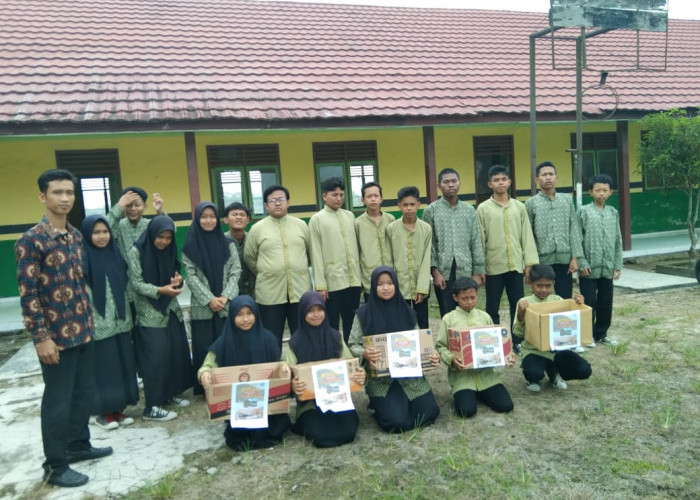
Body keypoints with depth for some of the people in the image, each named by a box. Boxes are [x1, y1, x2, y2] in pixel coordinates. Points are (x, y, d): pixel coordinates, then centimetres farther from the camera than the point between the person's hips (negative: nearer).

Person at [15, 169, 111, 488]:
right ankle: (55, 466, 20)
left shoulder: (76, 235, 8)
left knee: (85, 393, 17)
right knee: (58, 400, 5)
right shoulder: (31, 241, -14)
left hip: (83, 329, 7)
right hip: (57, 334, -7)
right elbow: (28, 294, -15)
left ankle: (79, 445, 36)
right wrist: (41, 338, -16)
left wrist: (89, 319, 15)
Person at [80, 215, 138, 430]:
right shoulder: (82, 258, -9)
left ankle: (118, 409, 21)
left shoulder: (115, 253, 8)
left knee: (121, 365, 10)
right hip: (97, 324, -5)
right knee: (102, 366, 2)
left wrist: (127, 318, 10)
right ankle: (103, 412, 16)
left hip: (119, 322, 6)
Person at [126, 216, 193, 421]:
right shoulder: (136, 252, -10)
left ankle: (171, 393, 24)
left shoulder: (169, 250, 6)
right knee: (157, 356, -8)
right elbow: (137, 283, -12)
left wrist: (178, 280, -11)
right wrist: (160, 291, -27)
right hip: (150, 313, -6)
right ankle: (152, 406, 1)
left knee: (176, 352, 7)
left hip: (171, 309, 6)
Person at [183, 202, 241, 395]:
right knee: (205, 348, 2)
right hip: (202, 307, -1)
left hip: (227, 305, 1)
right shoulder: (190, 245, 1)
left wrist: (225, 296, -11)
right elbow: (191, 276, -4)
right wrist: (209, 299, -12)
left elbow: (235, 270, 2)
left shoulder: (227, 243, 6)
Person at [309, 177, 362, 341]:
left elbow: (355, 246, 13)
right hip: (332, 282, -4)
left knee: (352, 323, 11)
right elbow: (316, 254, -5)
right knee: (332, 324, 4)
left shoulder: (350, 216, 12)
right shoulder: (317, 219, -1)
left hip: (353, 280, 4)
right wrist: (320, 284, -10)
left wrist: (360, 275, 8)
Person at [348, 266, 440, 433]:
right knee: (397, 421, -18)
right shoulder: (364, 314, -4)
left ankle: (402, 402, 21)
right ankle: (380, 405, 16)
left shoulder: (407, 312, 5)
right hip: (380, 378, -3)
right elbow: (353, 345, -2)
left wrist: (432, 355, -13)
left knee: (429, 412, -10)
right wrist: (364, 354, -25)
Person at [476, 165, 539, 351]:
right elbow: (479, 240, -1)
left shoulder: (519, 207, 7)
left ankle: (517, 341, 22)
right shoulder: (483, 209, 0)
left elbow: (527, 236, 6)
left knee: (518, 305, 9)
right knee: (493, 307, 5)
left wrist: (529, 263, 0)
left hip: (516, 265, 2)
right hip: (494, 266, -2)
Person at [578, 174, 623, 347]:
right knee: (589, 303, 2)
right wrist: (582, 263, -12)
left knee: (606, 304, 11)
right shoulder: (584, 211, -4)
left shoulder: (614, 213, 9)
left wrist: (618, 265, 6)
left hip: (608, 267, 4)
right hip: (590, 267, -4)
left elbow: (618, 241, 11)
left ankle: (601, 334, 24)